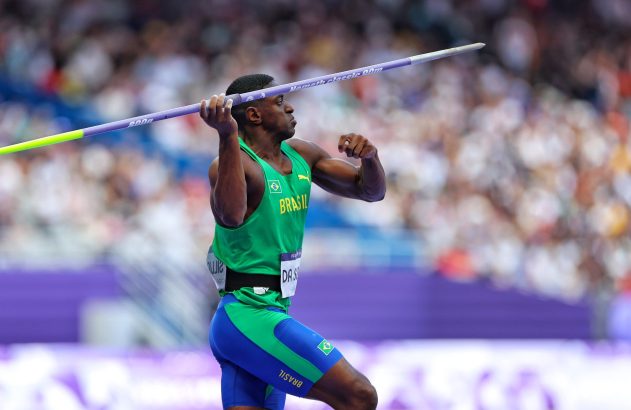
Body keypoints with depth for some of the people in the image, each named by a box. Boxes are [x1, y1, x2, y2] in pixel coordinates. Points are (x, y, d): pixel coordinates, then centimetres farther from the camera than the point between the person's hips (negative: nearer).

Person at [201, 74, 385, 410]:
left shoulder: (301, 155, 12)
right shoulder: (236, 163, -15)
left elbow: (370, 190, 17)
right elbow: (231, 215, -37)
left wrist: (369, 156, -5)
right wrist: (227, 138, -46)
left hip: (271, 312, 9)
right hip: (249, 316, -9)